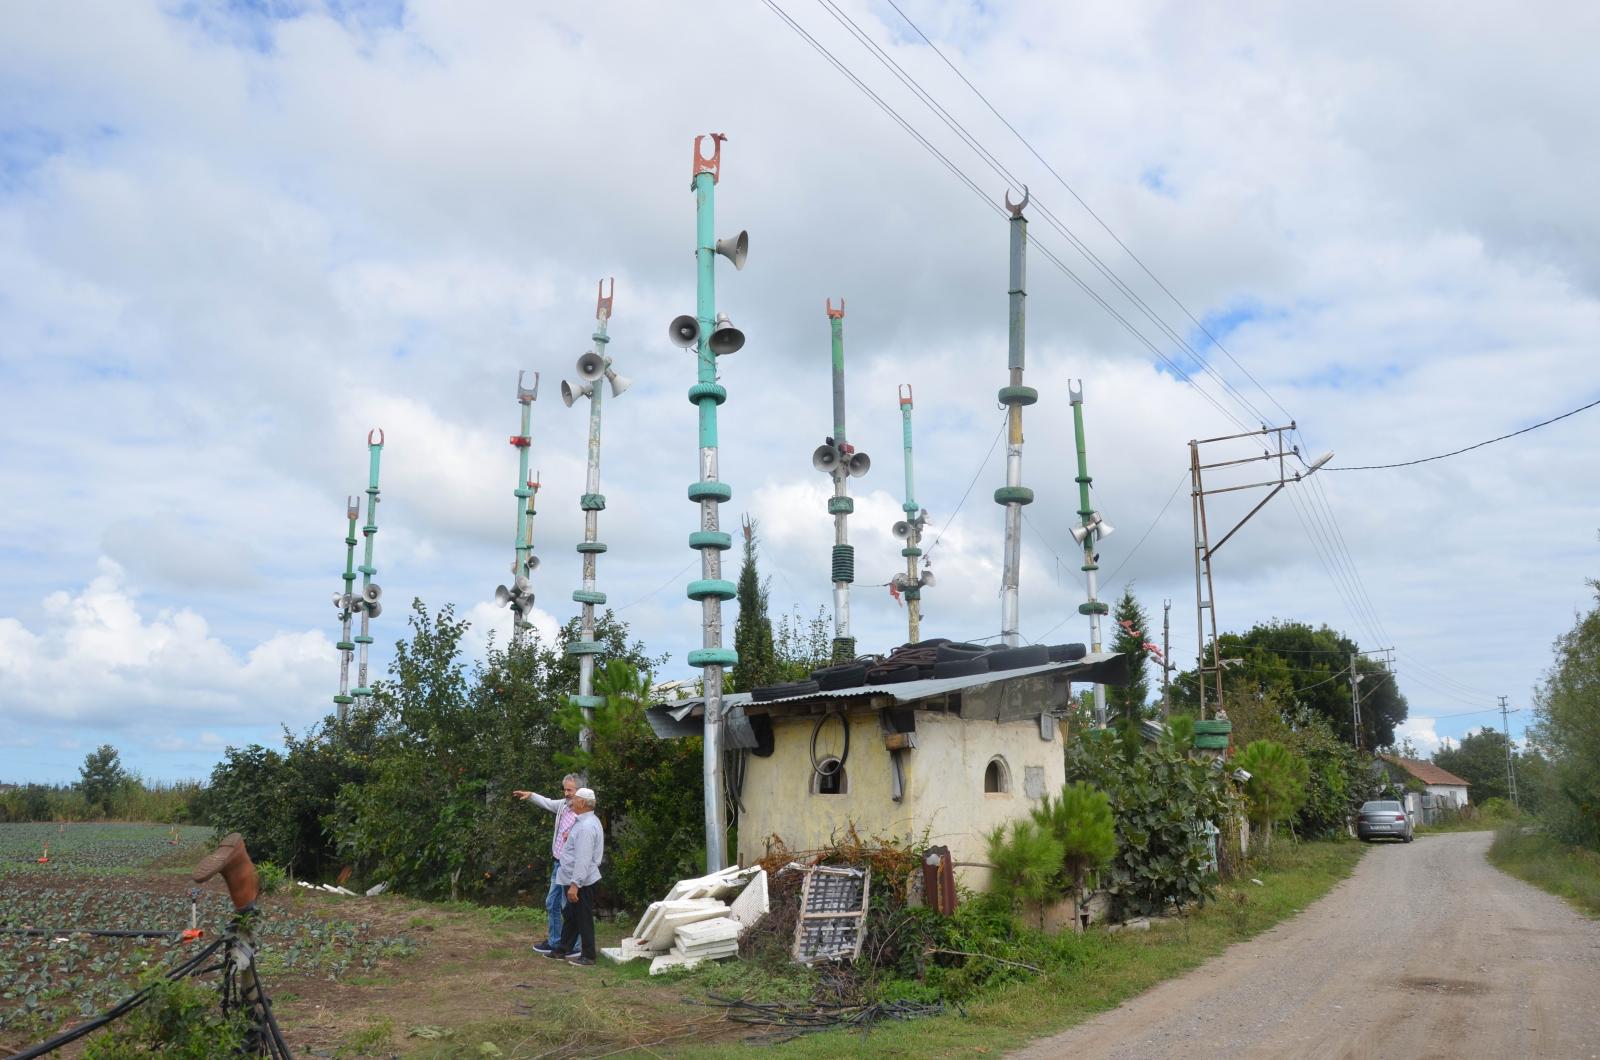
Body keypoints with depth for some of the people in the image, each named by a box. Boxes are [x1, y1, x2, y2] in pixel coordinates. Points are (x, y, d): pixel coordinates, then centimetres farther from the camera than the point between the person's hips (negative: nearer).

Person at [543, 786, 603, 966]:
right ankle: (563, 950, 30)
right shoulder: (585, 821, 11)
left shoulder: (586, 826, -23)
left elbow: (583, 859, -27)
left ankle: (588, 956, 10)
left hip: (582, 881, -10)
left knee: (583, 917, 1)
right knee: (570, 916, 19)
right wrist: (570, 837, 9)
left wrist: (574, 884, -27)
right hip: (576, 879, 10)